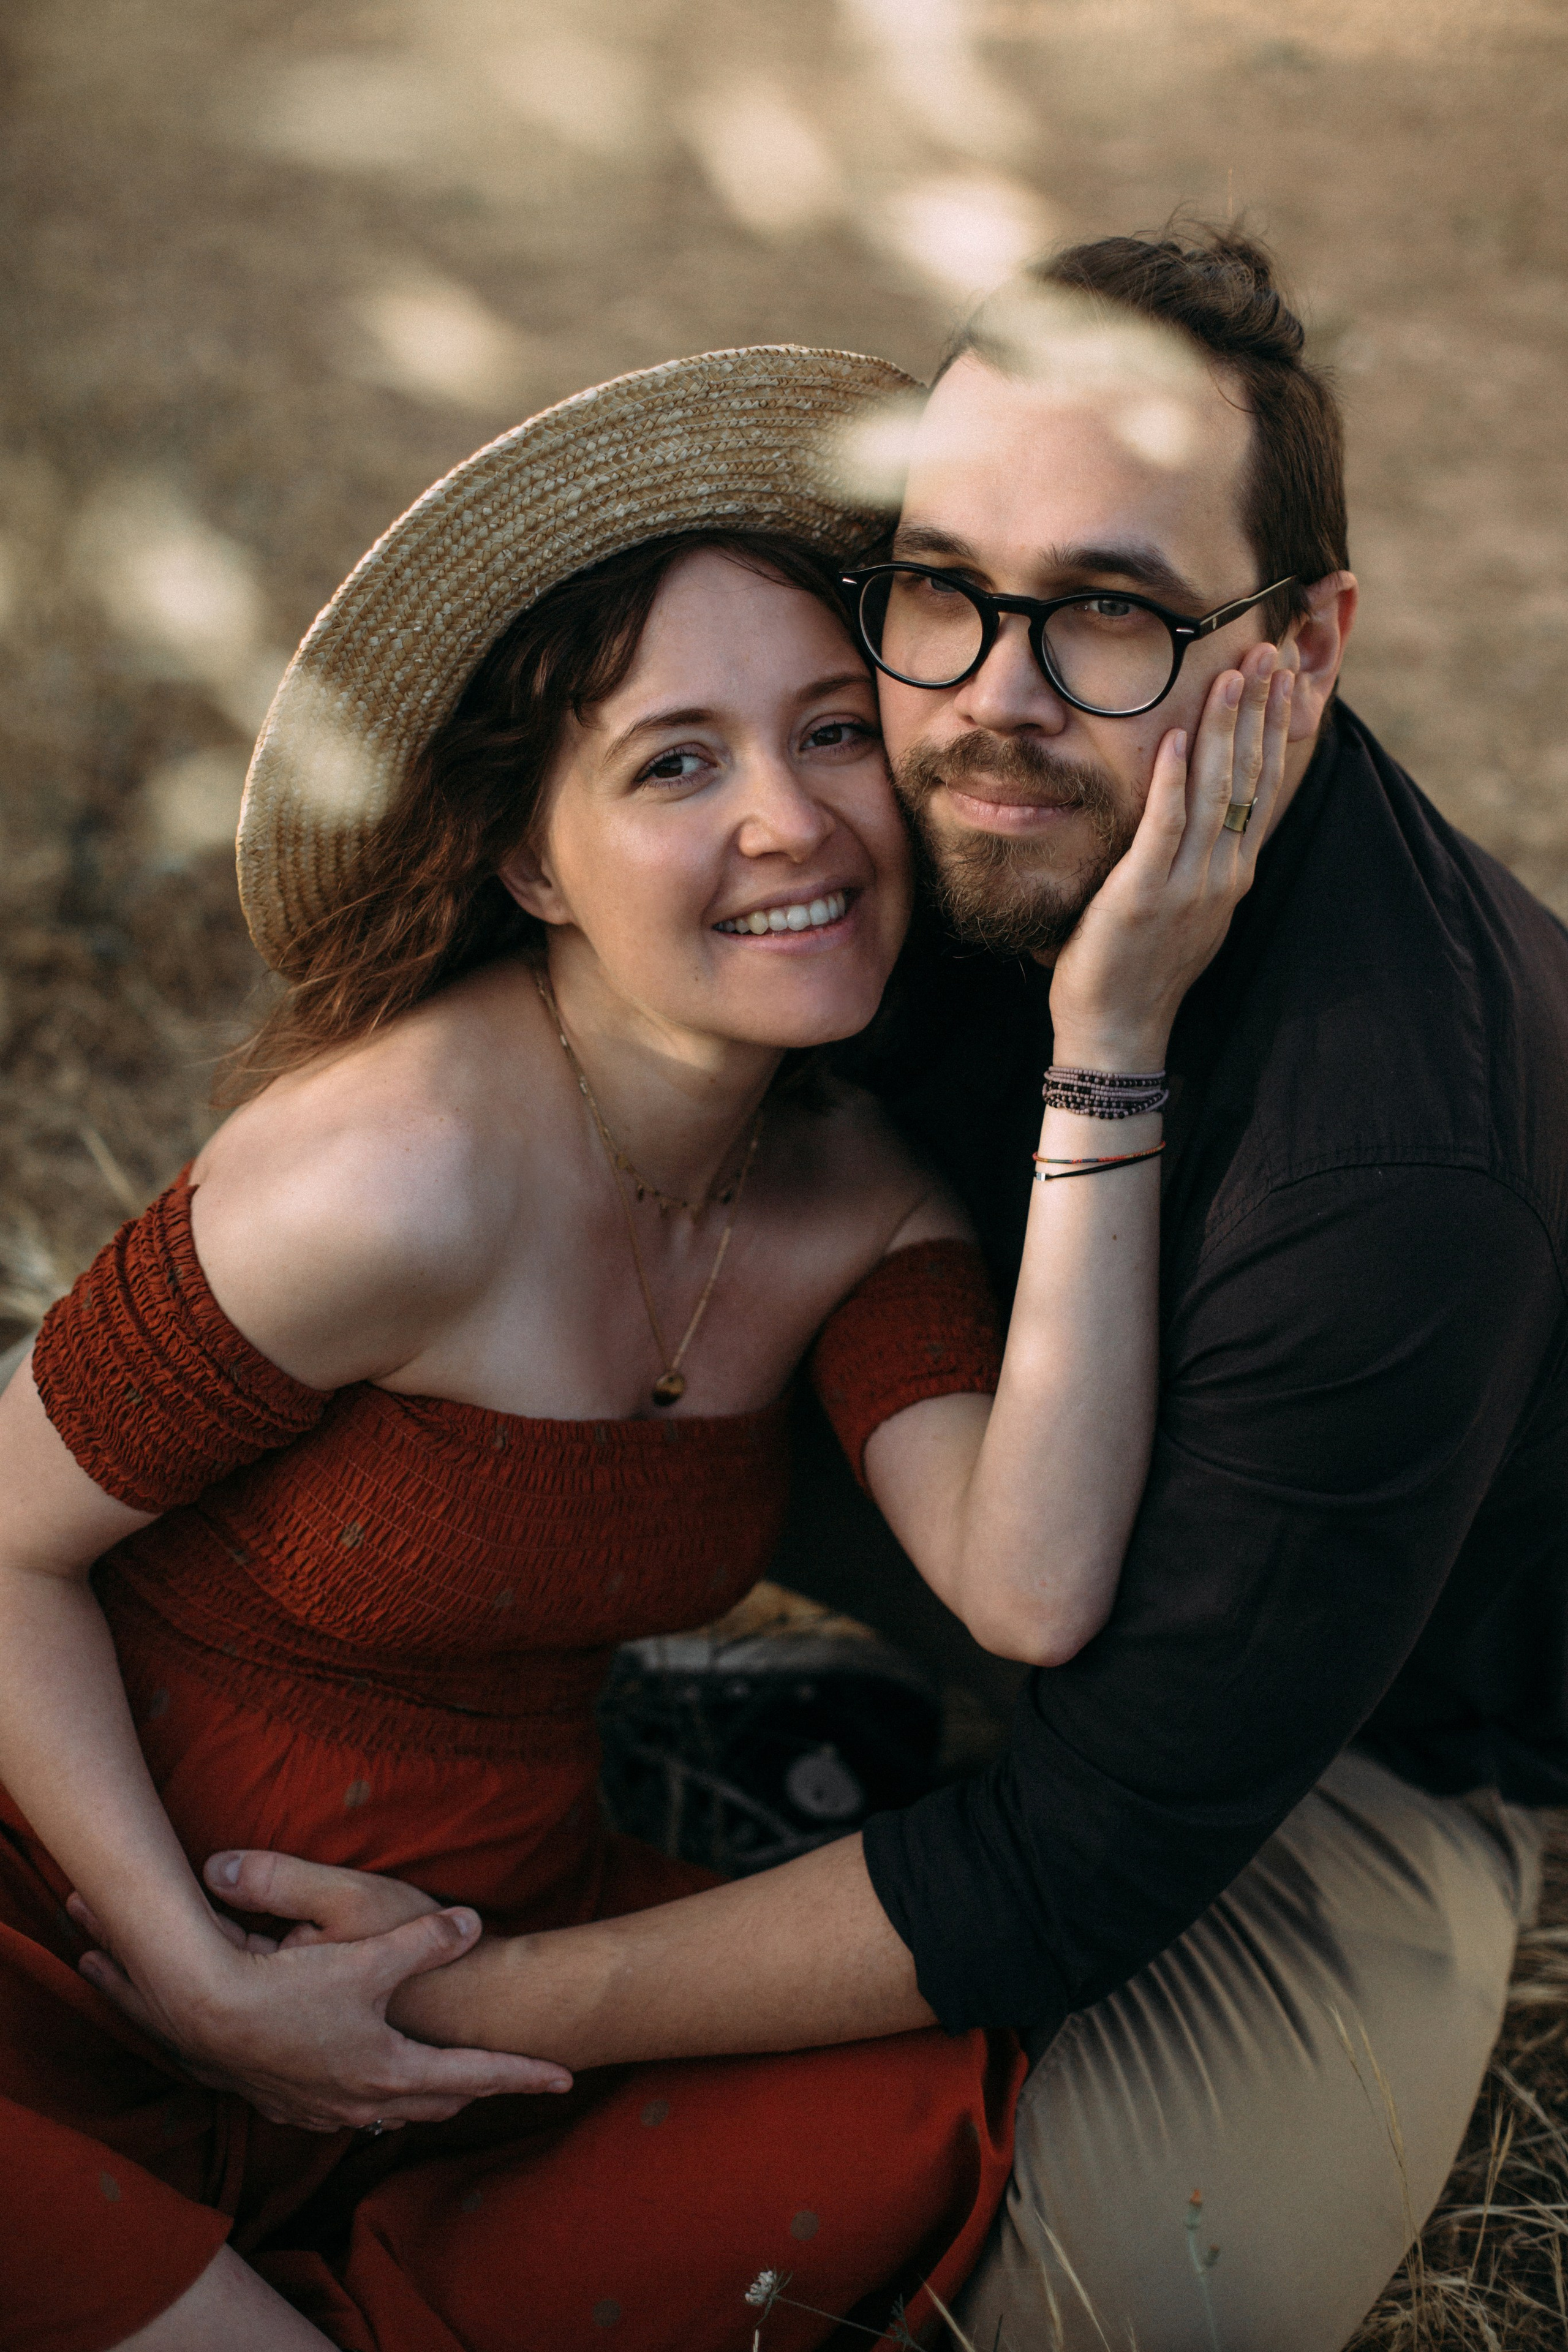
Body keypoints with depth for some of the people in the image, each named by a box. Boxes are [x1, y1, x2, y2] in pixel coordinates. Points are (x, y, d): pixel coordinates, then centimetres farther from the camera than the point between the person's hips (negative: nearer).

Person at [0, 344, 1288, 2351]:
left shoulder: (859, 1201, -6)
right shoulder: (400, 1177, -25)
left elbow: (1032, 1595, -23)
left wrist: (1110, 1038, -25)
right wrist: (207, 1989, -18)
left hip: (500, 1930, 5)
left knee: (932, 2106, -20)